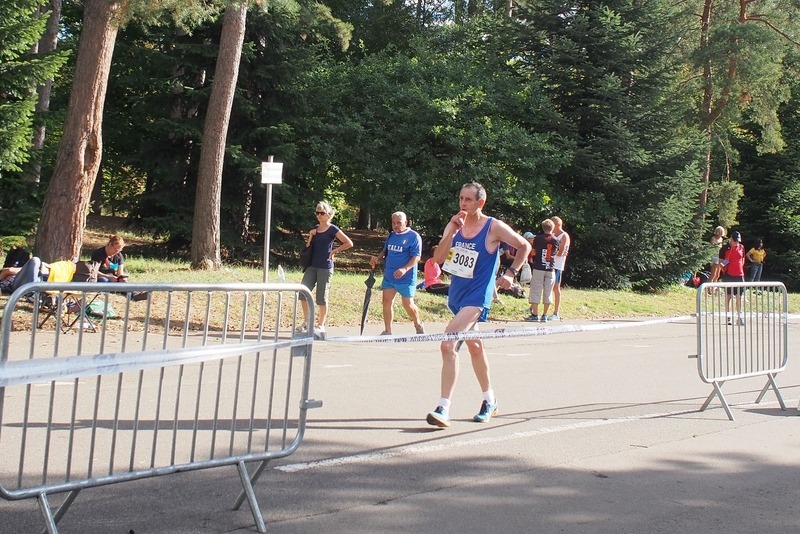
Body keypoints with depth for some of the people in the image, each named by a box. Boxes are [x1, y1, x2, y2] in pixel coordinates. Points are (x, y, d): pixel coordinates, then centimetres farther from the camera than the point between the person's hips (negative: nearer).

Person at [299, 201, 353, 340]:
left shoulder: (333, 229, -5)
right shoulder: (315, 229, 13)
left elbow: (349, 243, -8)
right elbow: (307, 246, 15)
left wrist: (335, 251, -6)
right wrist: (310, 236, -1)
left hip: (325, 267, -6)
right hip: (312, 265, 6)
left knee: (322, 297, -1)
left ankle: (321, 325, 9)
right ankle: (307, 321, 10)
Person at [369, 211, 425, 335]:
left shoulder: (414, 236, -10)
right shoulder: (391, 235, 11)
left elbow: (416, 256, -16)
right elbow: (385, 251, 22)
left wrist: (405, 269, -30)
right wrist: (377, 258, 0)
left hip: (406, 278, -6)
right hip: (389, 277, 6)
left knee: (408, 304, 2)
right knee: (387, 302, 1)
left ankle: (419, 326, 27)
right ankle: (387, 331, 9)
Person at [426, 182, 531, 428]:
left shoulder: (494, 227, -10)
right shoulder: (455, 224, 3)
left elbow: (525, 246, 4)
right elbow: (439, 258, -6)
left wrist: (511, 273, -3)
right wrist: (451, 230, -16)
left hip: (477, 297, -7)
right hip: (457, 294, 7)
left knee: (448, 345, -22)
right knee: (474, 346, 21)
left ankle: (443, 408, -21)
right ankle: (490, 400, 39)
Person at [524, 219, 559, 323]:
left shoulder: (538, 238, -5)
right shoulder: (555, 241, 3)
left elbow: (533, 252, -1)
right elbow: (555, 253, 12)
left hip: (538, 268, -3)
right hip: (550, 269, 3)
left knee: (536, 291, 1)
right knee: (548, 292, 7)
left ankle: (535, 315, -1)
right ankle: (544, 316, 8)